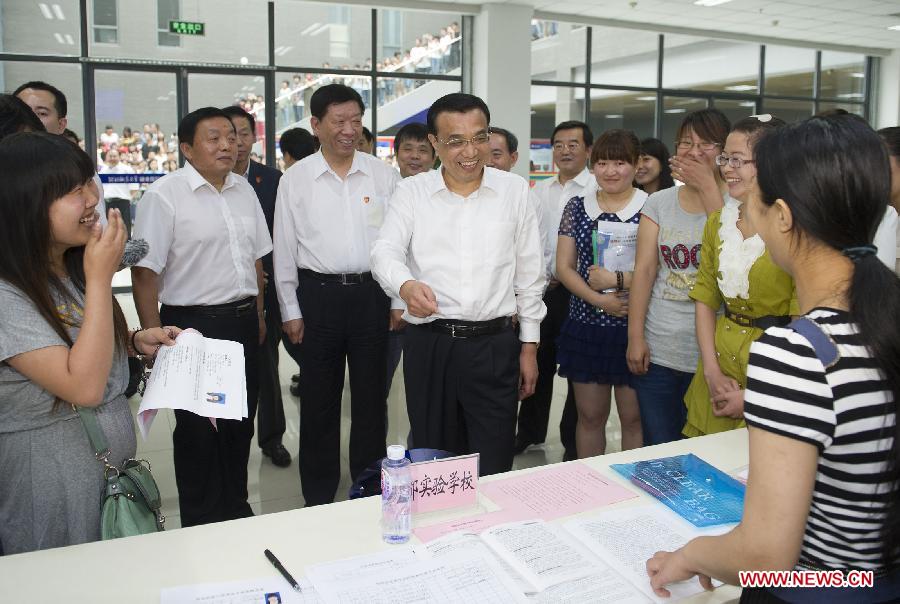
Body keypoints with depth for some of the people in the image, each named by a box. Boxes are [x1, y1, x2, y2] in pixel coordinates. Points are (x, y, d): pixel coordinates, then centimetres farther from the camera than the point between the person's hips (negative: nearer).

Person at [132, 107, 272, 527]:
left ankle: (235, 508, 33)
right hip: (193, 325, -6)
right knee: (198, 429, 6)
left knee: (240, 423, 15)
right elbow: (144, 272, -13)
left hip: (243, 323, 6)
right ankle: (200, 522, 24)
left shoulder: (244, 190, 9)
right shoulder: (164, 195, -11)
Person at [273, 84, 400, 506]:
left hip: (372, 293, 1)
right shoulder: (296, 179, 1)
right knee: (319, 400, 9)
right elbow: (284, 248, 3)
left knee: (371, 396, 10)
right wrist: (290, 311, 1)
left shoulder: (383, 175, 4)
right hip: (318, 294, -1)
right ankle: (319, 496, 25)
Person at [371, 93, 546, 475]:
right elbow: (385, 252, -8)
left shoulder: (514, 190, 5)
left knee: (493, 473, 3)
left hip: (495, 344, 0)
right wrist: (406, 284, -32)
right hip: (428, 343, 0)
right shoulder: (411, 192, 3)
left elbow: (530, 274, 9)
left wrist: (529, 345, 7)